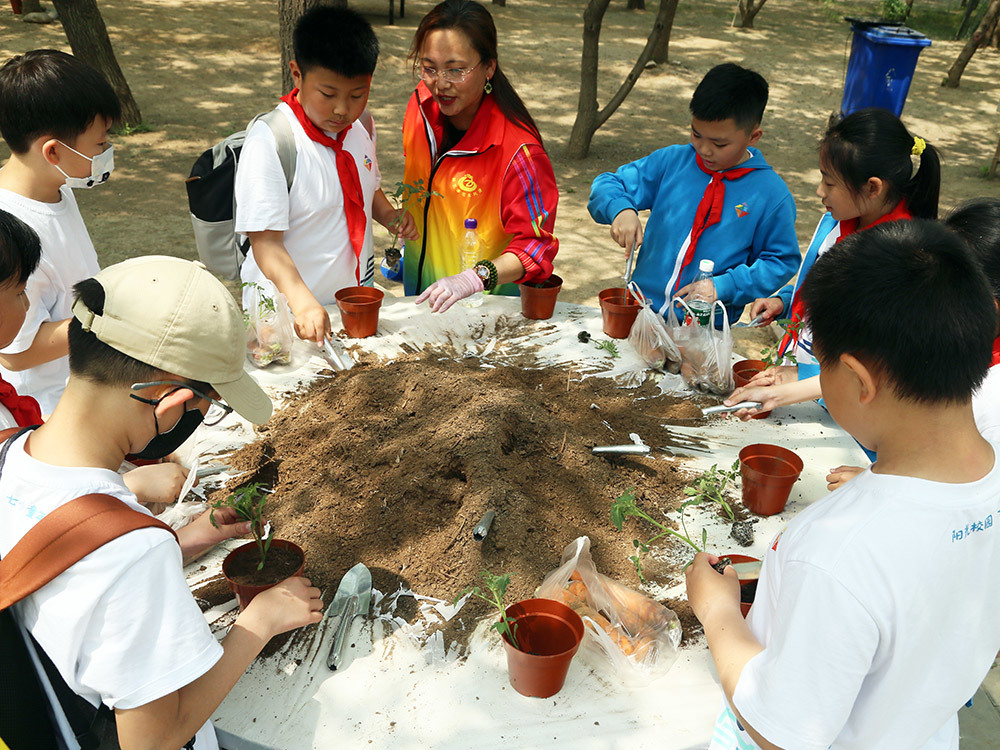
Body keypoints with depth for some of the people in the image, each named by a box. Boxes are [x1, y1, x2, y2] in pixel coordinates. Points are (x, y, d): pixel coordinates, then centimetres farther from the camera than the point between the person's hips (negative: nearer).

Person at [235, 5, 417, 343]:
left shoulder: (359, 123, 2)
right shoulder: (269, 140, -18)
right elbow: (265, 241, -22)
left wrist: (389, 215, 1)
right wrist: (303, 302, -37)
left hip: (358, 299, 5)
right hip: (287, 310, -5)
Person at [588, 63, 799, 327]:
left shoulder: (772, 194, -1)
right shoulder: (672, 161, 5)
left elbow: (781, 261, 4)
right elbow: (607, 185, 8)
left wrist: (722, 286, -10)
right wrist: (621, 209, -16)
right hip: (640, 308, 2)